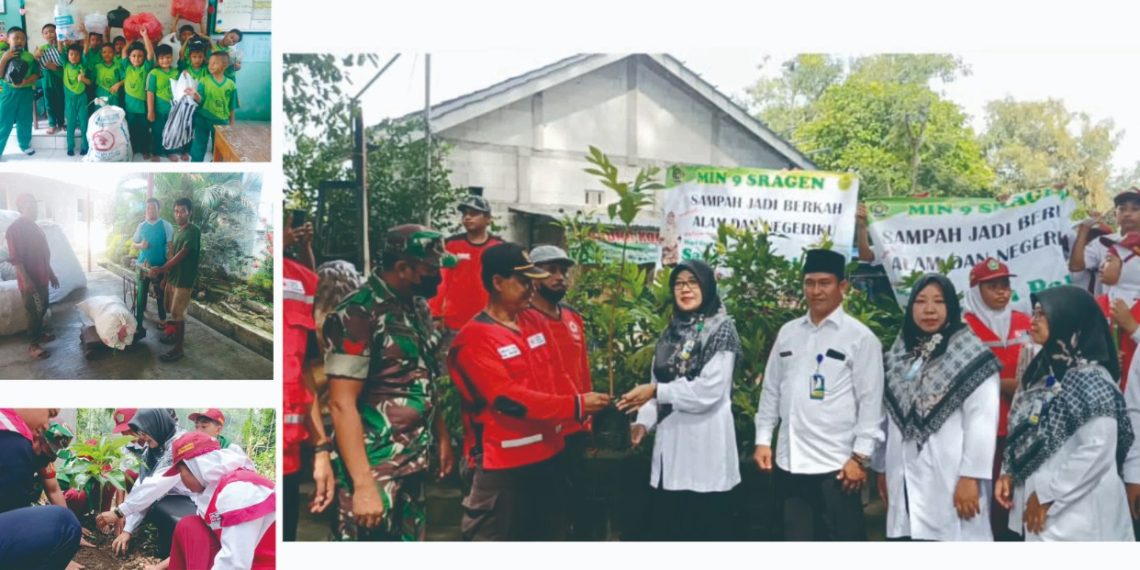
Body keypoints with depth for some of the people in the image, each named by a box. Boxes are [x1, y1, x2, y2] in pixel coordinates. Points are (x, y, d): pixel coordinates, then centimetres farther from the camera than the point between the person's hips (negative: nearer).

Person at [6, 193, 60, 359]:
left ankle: (39, 333, 37)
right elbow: (15, 258, -21)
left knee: (42, 308, 19)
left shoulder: (35, 227, 11)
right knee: (33, 311, -2)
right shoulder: (15, 228, -17)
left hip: (42, 278, 9)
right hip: (30, 280, -9)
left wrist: (51, 274, 20)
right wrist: (26, 280, -25)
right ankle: (33, 345, 8)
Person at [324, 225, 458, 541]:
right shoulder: (358, 314, -16)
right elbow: (342, 404, -19)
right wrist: (363, 484, -22)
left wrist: (442, 435, 14)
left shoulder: (418, 308, 8)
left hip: (414, 464, 8)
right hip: (375, 469, -8)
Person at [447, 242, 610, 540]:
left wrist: (579, 421, 0)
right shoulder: (473, 339, -15)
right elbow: (507, 398, -22)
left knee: (547, 534, 20)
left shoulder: (535, 325, 9)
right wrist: (575, 406, -24)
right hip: (503, 463, -8)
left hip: (548, 454, 8)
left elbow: (558, 376, 14)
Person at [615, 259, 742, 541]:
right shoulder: (671, 332, 14)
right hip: (670, 442, 6)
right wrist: (644, 421, -3)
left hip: (705, 445, -6)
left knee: (706, 532, 1)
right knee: (668, 529, 11)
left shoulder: (721, 329, -5)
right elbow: (657, 385, 13)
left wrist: (655, 392, -13)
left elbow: (709, 391, -14)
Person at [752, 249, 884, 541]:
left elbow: (871, 401, -7)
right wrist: (763, 439, 9)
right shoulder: (787, 332, 10)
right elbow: (770, 390, 14)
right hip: (789, 462, 5)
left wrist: (860, 457, -11)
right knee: (796, 537, 14)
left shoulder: (861, 337, -4)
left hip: (836, 464, -5)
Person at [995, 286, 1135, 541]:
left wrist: (1047, 494, -16)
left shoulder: (1091, 378, -13)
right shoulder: (1043, 370, 12)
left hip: (1075, 514, -8)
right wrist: (1008, 473, 2)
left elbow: (1099, 450, -20)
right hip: (1037, 509, 8)